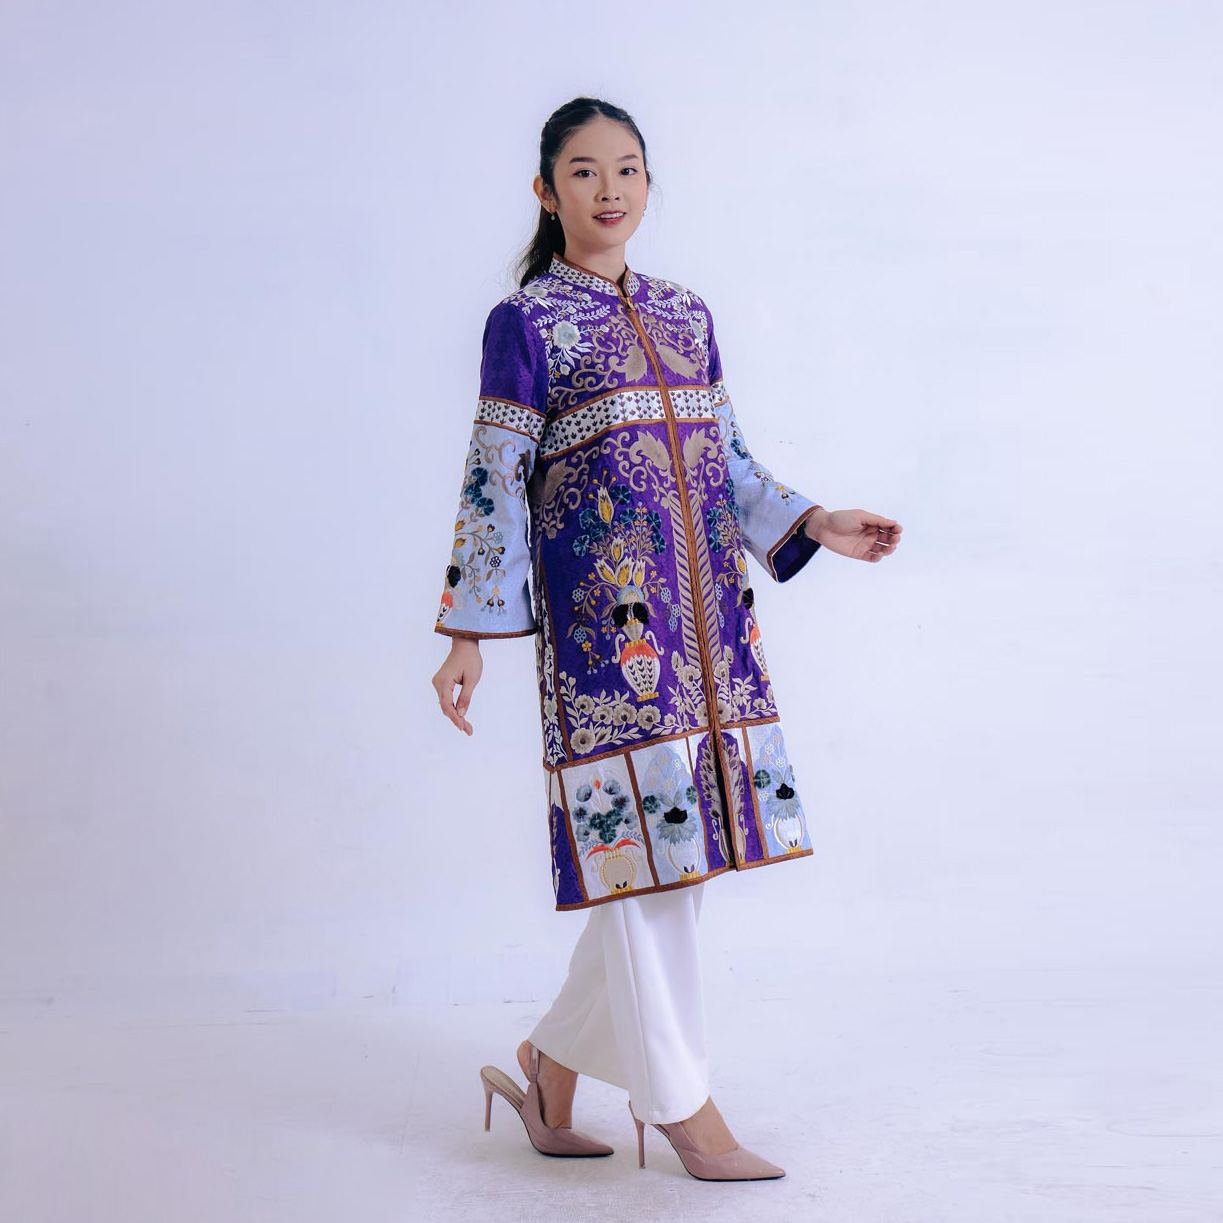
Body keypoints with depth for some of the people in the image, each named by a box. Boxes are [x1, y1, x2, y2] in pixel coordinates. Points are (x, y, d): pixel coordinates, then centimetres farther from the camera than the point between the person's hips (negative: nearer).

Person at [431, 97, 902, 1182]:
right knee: (636, 840, -3)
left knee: (681, 845, 7)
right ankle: (682, 1105, 11)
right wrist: (468, 635, -6)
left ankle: (556, 1060, 23)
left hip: (703, 604, 6)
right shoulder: (526, 323, -1)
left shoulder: (687, 314, 16)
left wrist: (813, 525, 7)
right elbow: (495, 483, -3)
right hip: (600, 608, -6)